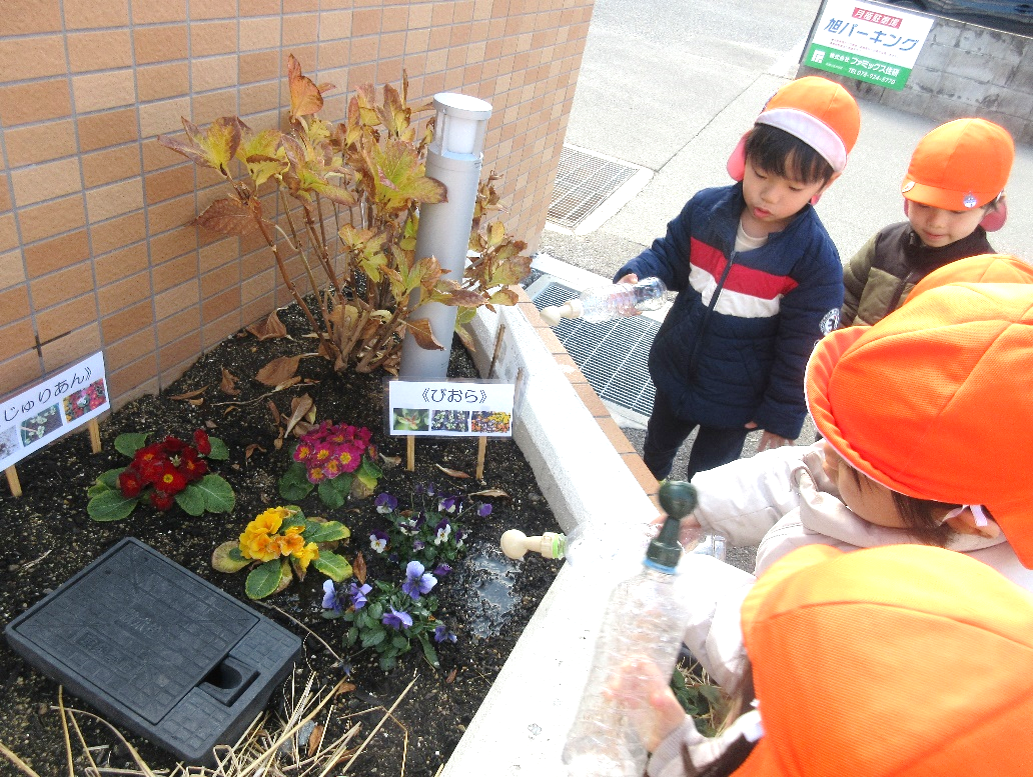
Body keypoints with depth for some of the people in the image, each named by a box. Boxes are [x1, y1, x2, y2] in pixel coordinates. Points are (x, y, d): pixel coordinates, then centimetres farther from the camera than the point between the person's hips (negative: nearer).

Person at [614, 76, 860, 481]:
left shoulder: (816, 256, -23)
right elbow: (669, 254, 1)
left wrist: (783, 415, -11)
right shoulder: (705, 208, -16)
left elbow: (802, 348, -17)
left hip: (734, 402, -4)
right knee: (656, 449, 30)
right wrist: (637, 276, -21)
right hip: (674, 372, 4)